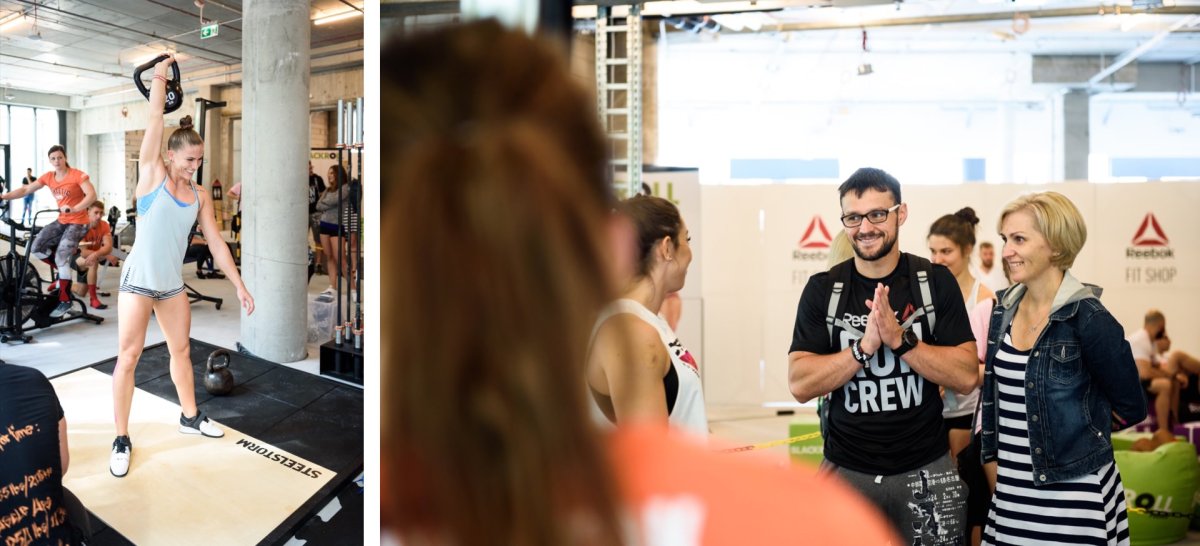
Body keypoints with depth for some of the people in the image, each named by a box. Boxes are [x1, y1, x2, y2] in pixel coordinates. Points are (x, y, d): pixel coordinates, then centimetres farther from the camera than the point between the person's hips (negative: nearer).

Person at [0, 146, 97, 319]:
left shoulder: (78, 175, -13)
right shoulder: (48, 177, 4)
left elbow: (92, 195, -24)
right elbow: (26, 190, 2)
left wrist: (74, 209, -38)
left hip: (77, 223, -7)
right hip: (61, 221, 7)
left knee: (62, 258, -16)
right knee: (37, 247, -7)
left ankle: (65, 302, -8)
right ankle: (65, 270, 16)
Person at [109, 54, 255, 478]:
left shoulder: (200, 197, 3)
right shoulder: (151, 174, -8)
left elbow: (216, 244, 5)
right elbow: (155, 119, -10)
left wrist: (239, 285, 3)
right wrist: (160, 76, -2)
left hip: (173, 284, 5)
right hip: (139, 280, -5)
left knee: (181, 350, 15)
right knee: (128, 357, -2)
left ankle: (189, 418, 32)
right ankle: (122, 439, 7)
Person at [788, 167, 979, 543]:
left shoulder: (936, 282, -3)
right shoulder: (823, 289, -4)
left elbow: (966, 377, -8)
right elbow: (800, 384, -10)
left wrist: (900, 338, -20)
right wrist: (865, 346, -22)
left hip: (925, 470, 0)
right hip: (845, 470, 0)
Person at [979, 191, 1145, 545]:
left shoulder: (1088, 318, -15)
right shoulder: (1005, 305, 3)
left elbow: (1130, 408, -5)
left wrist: (1072, 432, 1)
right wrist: (996, 456, 12)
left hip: (1070, 495, -6)